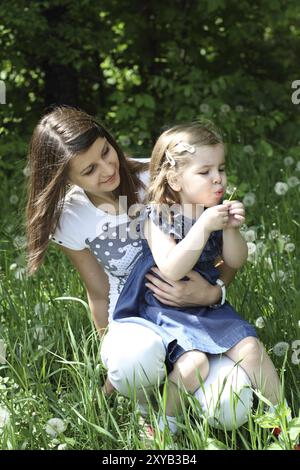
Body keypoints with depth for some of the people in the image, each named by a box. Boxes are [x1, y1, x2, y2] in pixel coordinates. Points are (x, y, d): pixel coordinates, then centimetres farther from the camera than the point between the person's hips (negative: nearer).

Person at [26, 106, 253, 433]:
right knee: (135, 356, -40)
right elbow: (100, 295, 7)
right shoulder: (68, 220, -7)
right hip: (133, 321, 0)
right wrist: (113, 364, 9)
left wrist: (212, 293, -25)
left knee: (230, 410, -29)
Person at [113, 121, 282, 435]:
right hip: (165, 310, -5)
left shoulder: (216, 211, 1)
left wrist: (230, 229, -17)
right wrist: (203, 226, -32)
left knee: (250, 347, -9)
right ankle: (166, 422, -1)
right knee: (193, 362, -26)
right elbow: (171, 271, -29)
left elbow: (236, 263, 2)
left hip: (208, 306, 5)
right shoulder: (158, 217, -16)